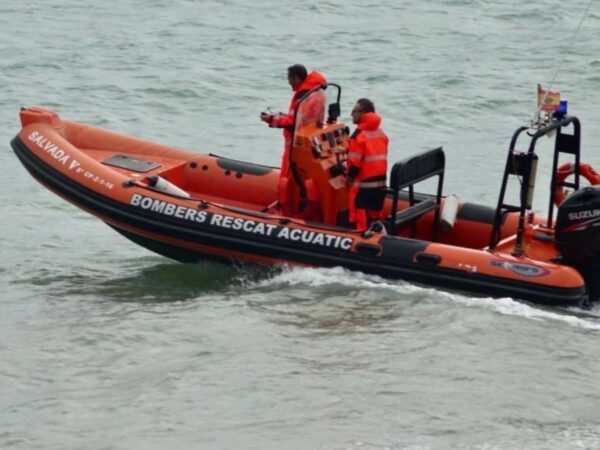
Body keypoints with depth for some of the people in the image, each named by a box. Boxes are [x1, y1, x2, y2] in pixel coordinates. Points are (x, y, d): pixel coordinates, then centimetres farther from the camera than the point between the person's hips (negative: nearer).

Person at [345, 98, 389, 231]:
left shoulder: (359, 135, -16)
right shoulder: (381, 133, 8)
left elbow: (355, 162, -17)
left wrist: (350, 176, -1)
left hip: (363, 184, -7)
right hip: (380, 182, 7)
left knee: (360, 218, -1)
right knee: (375, 216, 15)